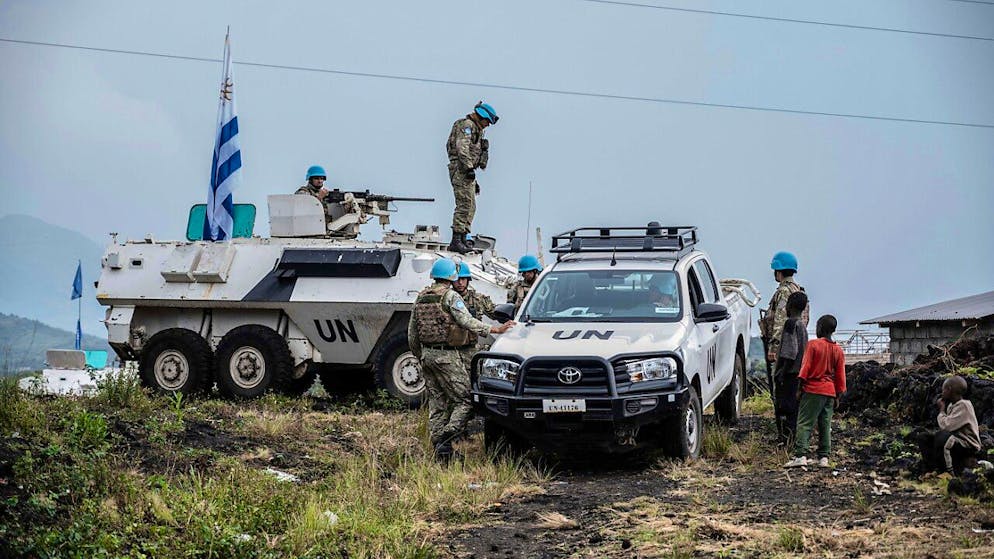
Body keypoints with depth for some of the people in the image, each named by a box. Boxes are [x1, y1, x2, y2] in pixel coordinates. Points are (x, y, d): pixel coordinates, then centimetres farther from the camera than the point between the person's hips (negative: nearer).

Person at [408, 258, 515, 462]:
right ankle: (447, 434, -23)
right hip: (447, 356, -7)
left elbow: (412, 334, 17)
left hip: (427, 355, 7)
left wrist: (419, 356, 28)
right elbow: (466, 321, -21)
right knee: (464, 400, -4)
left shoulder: (420, 298, 13)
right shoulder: (451, 296, -8)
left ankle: (440, 449, 9)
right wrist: (493, 330, -24)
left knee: (436, 403, 11)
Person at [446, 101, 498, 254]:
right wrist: (469, 168, -26)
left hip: (468, 172, 11)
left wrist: (474, 181, 28)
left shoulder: (476, 130, 26)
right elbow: (462, 148, -20)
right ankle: (456, 241, -18)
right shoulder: (466, 125, -6)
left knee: (471, 207, 10)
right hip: (460, 169, -11)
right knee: (464, 205, -15)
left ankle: (462, 239, 12)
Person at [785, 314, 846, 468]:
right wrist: (838, 396, 16)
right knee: (825, 426, 9)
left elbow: (805, 368, -8)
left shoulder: (813, 345, -6)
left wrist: (800, 388, -3)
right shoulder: (838, 350, 9)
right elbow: (840, 376, 10)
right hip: (830, 392, 5)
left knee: (804, 424, -6)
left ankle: (800, 456, -15)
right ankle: (824, 458, 6)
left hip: (812, 389, -5)